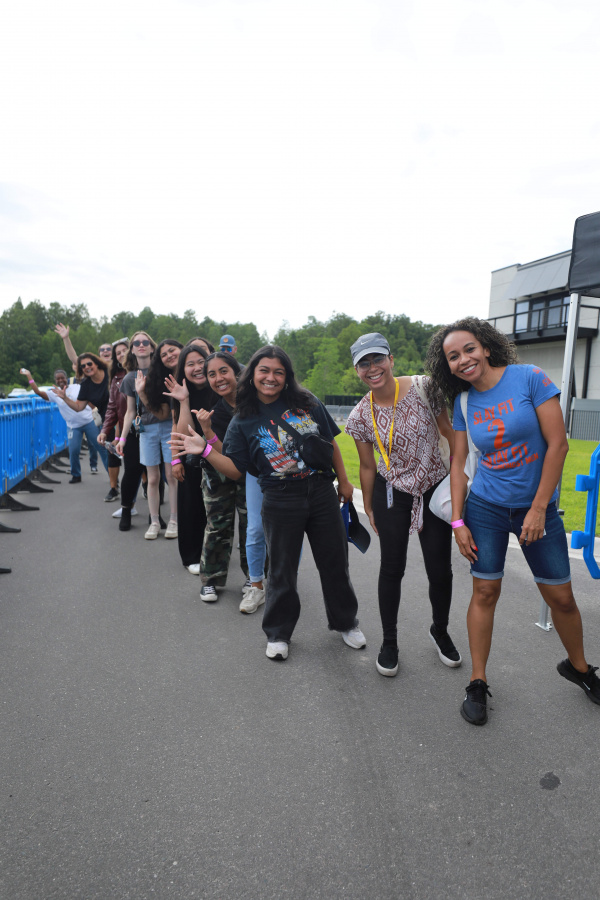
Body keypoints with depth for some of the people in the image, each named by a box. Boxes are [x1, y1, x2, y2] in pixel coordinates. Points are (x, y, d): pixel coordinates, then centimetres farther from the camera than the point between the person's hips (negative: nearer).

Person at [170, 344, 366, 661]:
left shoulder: (306, 403, 1)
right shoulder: (244, 420, -1)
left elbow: (331, 443, 8)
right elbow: (235, 468, -4)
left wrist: (343, 480, 8)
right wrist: (205, 450, -17)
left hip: (322, 492, 2)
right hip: (281, 501, -1)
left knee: (335, 562, 14)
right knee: (282, 570, 10)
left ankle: (345, 622, 38)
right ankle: (278, 633, 32)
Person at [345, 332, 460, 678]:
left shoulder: (424, 388, -13)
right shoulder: (360, 416, -8)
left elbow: (450, 432, -2)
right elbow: (368, 467, 3)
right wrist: (368, 508, 10)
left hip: (435, 489, 0)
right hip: (392, 494, 0)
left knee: (440, 570, 6)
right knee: (392, 569, 6)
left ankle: (440, 631, 36)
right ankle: (389, 642, 28)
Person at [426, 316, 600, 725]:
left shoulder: (530, 378, -12)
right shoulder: (464, 403, 0)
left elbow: (558, 444, -14)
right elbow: (458, 463, 3)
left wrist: (538, 509, -14)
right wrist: (458, 521, -3)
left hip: (537, 507, -2)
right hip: (485, 508, 2)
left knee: (561, 597, 9)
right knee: (485, 592, 4)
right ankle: (478, 683, 18)